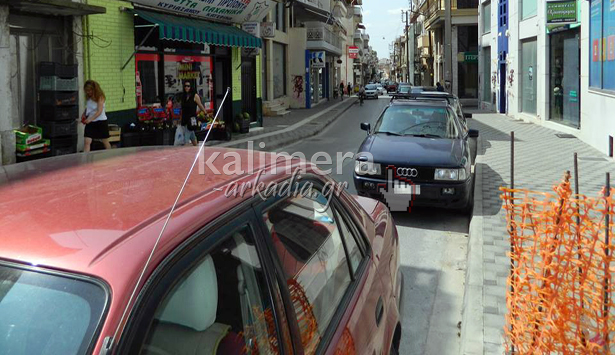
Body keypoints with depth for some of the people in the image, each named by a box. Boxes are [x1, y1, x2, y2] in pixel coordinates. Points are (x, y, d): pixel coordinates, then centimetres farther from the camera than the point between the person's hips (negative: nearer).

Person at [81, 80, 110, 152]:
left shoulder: (100, 97, -12)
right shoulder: (89, 98, 6)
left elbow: (99, 111, -20)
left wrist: (90, 119, -31)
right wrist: (84, 114, 2)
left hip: (100, 121, -5)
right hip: (90, 122, 5)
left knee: (105, 142, 11)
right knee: (86, 141, -12)